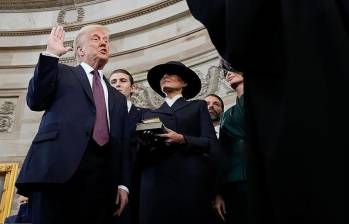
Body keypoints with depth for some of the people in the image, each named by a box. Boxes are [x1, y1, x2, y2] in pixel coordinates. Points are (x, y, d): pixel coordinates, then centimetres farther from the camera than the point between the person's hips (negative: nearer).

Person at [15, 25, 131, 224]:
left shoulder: (118, 98, 27)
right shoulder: (61, 72, 19)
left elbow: (123, 144, 19)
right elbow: (36, 102, 1)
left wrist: (123, 184, 7)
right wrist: (51, 54, -1)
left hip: (102, 175, 3)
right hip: (59, 165, -3)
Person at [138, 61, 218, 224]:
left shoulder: (198, 106, 17)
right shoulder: (149, 115, 23)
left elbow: (211, 143, 4)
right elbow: (141, 154, 15)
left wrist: (182, 140, -12)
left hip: (191, 181, -2)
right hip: (156, 183, 2)